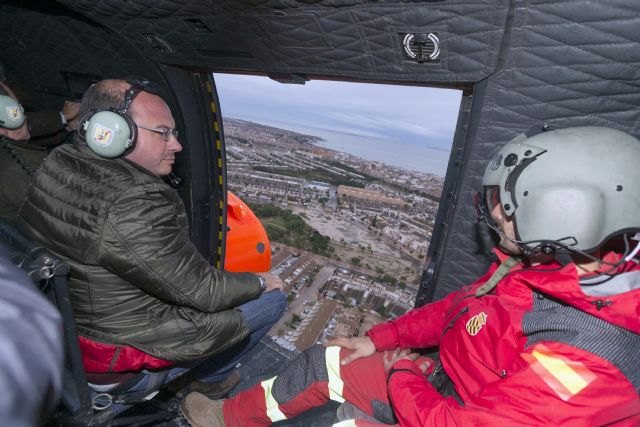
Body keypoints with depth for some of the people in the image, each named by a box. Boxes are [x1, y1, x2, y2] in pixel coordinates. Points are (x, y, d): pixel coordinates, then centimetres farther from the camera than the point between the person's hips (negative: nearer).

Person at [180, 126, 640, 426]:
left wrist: (399, 373, -14)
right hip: (448, 388, 7)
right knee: (324, 362, 6)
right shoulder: (544, 268, -10)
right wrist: (376, 340, 5)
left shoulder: (577, 358, -38)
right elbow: (457, 306, 1)